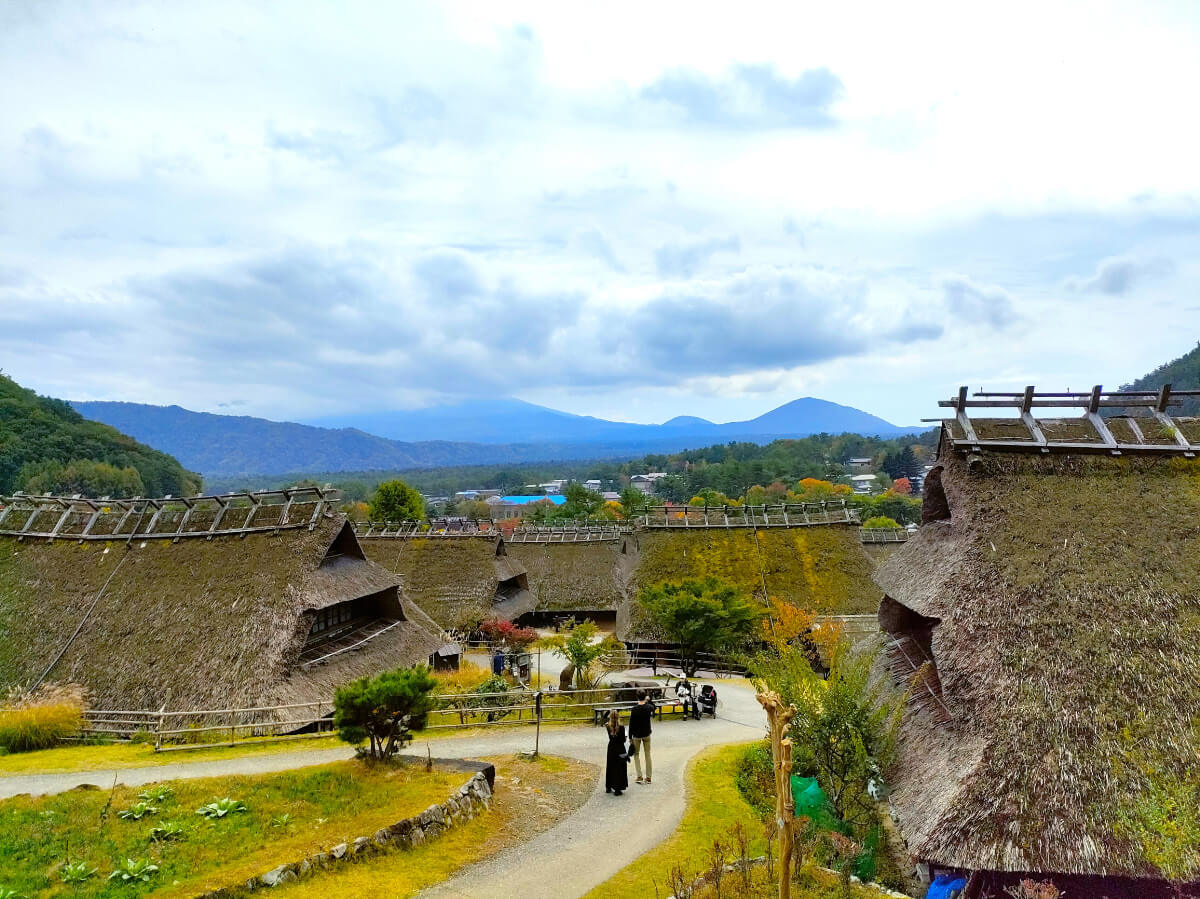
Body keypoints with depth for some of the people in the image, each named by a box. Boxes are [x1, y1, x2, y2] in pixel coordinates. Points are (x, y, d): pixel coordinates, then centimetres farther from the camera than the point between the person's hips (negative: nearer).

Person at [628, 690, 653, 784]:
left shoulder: (634, 710, -18)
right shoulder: (649, 707, -10)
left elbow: (631, 725, -13)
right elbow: (653, 707, 18)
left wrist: (630, 738, -5)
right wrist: (649, 700, 19)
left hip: (636, 735, -2)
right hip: (646, 734, 2)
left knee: (636, 754, 13)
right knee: (647, 755, 13)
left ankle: (639, 776, 4)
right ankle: (648, 777, 16)